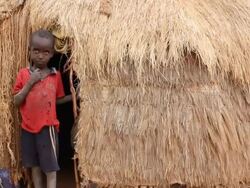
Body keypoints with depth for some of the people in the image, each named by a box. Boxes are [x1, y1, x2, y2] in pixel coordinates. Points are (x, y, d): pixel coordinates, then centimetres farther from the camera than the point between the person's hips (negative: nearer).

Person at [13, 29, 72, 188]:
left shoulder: (55, 75, -2)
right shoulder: (23, 74, -2)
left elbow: (57, 99, 8)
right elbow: (16, 102, -5)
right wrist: (30, 83, -15)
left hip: (47, 127, -1)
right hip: (28, 128, 2)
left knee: (50, 168, 1)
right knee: (34, 166, 15)